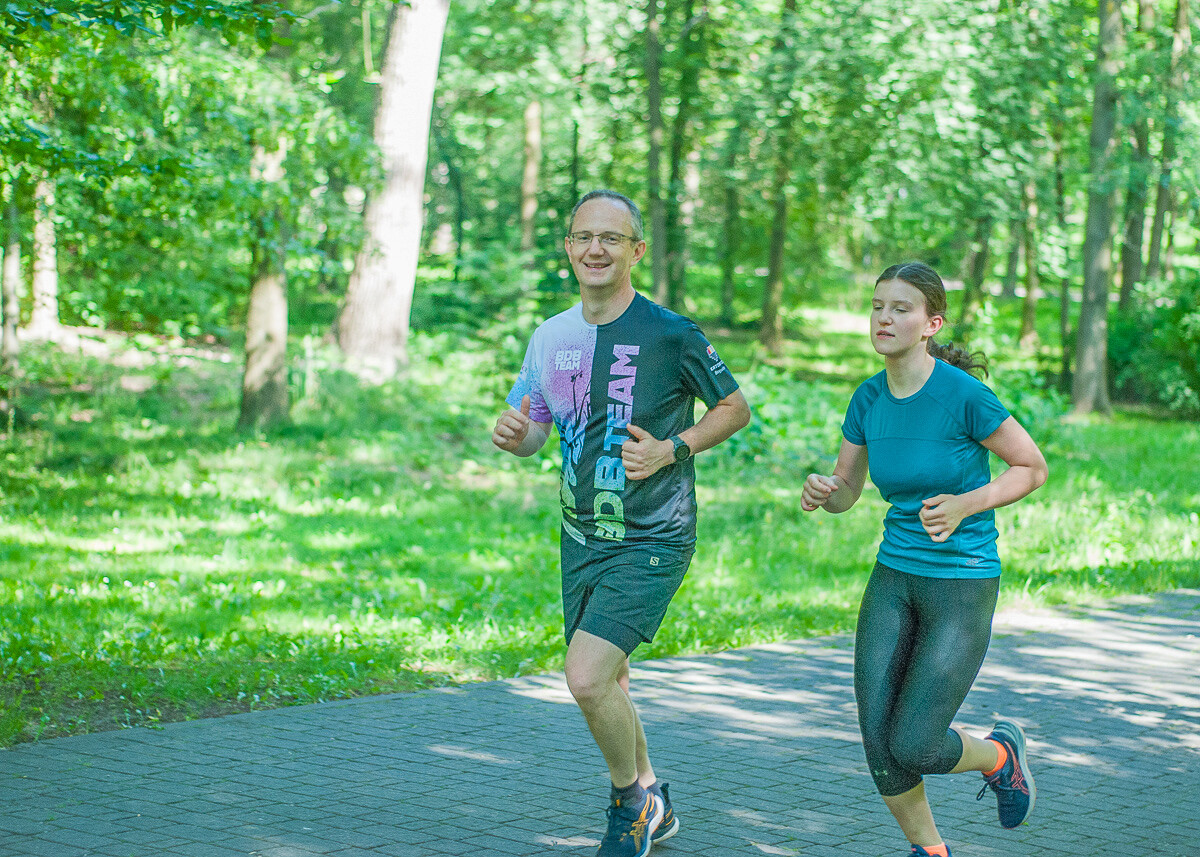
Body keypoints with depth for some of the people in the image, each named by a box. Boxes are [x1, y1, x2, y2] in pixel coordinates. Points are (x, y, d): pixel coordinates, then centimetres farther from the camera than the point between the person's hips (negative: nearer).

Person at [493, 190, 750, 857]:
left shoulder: (671, 335, -13)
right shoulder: (552, 337, 3)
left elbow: (736, 408, -1)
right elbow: (533, 432, 13)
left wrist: (671, 449, -16)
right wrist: (515, 434, -11)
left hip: (653, 543, -6)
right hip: (582, 538, 6)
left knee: (587, 679, -19)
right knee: (607, 684, 16)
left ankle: (633, 800, 7)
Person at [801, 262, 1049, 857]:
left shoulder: (963, 394, -17)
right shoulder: (869, 399, -1)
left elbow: (1034, 468, -7)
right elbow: (845, 492, 8)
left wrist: (965, 506, -21)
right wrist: (819, 493, -15)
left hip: (962, 587, -5)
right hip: (893, 579, 5)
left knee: (914, 747, -9)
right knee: (877, 740, -2)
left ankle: (1000, 754, 24)